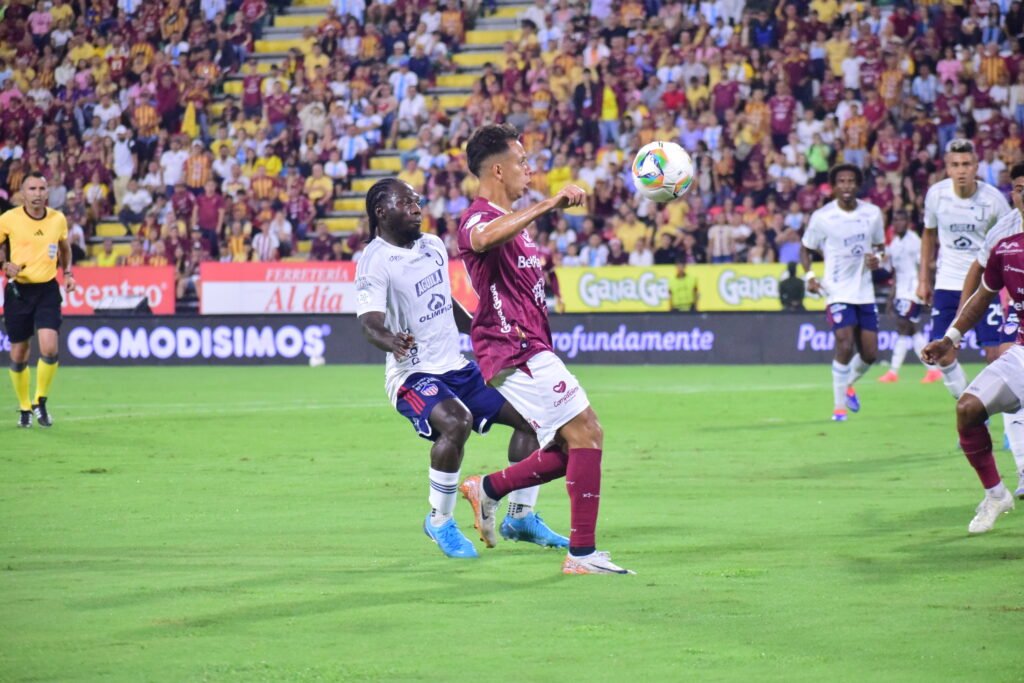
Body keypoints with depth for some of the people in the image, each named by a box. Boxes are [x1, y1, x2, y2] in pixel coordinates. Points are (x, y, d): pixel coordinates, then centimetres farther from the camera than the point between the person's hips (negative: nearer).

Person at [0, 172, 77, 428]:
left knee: (49, 348, -16)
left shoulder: (58, 219, 1)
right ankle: (24, 407, 24)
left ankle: (40, 402, 5)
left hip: (47, 290, 1)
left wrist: (67, 273, 8)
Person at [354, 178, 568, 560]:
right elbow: (370, 323, -27)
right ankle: (439, 522, -14)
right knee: (456, 422, -35)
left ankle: (520, 518, 18)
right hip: (413, 375, -8)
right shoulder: (376, 261, -14)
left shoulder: (434, 246, 10)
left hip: (457, 367, 8)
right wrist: (392, 342, -47)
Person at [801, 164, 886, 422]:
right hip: (837, 291, -4)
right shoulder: (821, 217, -7)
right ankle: (839, 406, -5)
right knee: (845, 346, -18)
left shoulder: (873, 213, 2)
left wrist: (876, 258, -7)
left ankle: (848, 384, 36)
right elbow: (805, 249, 4)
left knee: (870, 353, 4)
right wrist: (809, 275, -13)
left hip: (865, 291, 4)